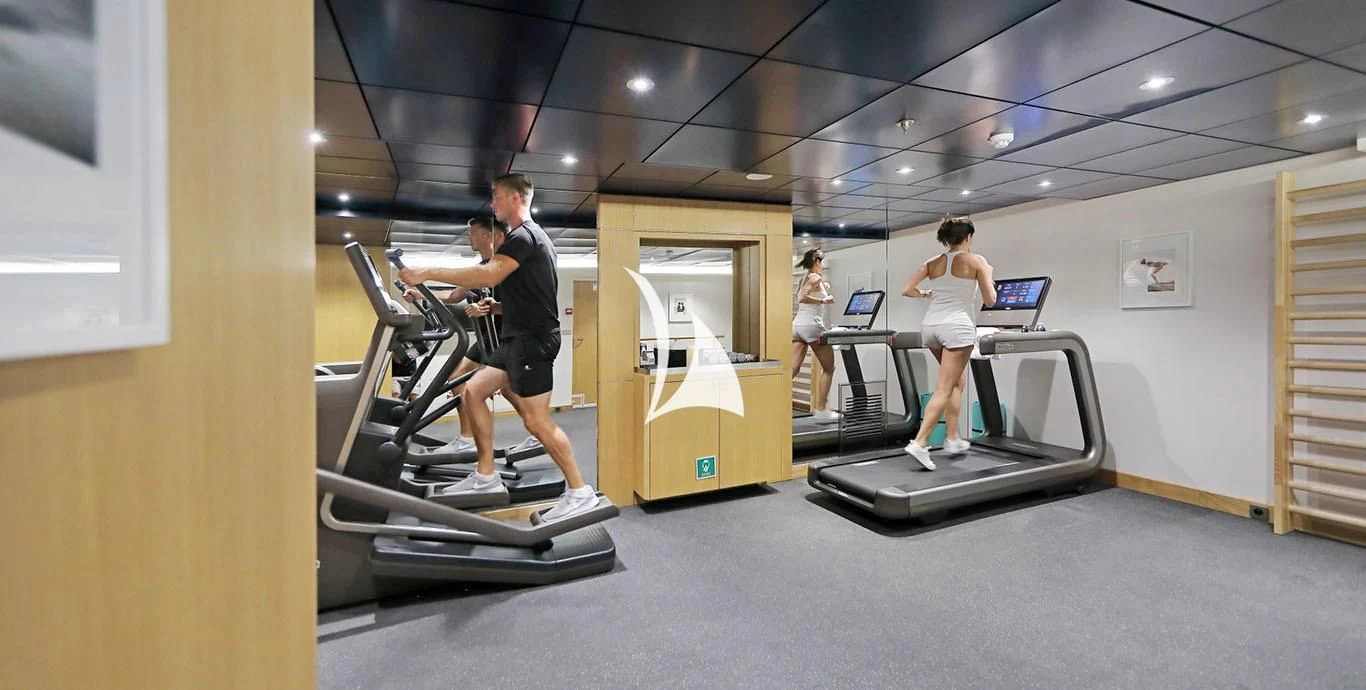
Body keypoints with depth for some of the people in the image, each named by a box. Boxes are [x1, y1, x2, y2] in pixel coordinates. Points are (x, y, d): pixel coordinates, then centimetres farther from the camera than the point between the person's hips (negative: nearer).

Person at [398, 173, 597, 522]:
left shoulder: (524, 235, -12)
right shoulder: (525, 237, 22)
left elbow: (489, 275, -27)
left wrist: (427, 274, -25)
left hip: (533, 338, -10)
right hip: (518, 338, 10)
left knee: (536, 419, -10)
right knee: (472, 392, 9)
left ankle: (580, 492, 0)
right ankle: (486, 476, 16)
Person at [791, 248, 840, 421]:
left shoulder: (803, 279, 19)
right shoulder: (815, 278, -7)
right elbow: (802, 298, -22)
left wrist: (823, 290, 22)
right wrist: (823, 300, -14)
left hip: (798, 323, 8)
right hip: (811, 324, -8)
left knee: (792, 369, 2)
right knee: (828, 368, 7)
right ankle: (820, 410, 9)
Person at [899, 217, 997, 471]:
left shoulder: (932, 263, 12)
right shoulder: (977, 261, 2)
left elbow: (906, 291, 7)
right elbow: (990, 301, 5)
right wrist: (988, 275, 21)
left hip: (930, 326, 6)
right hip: (957, 326, -6)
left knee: (958, 380, 22)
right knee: (944, 389, -5)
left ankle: (952, 438, 24)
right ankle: (919, 442, -14)